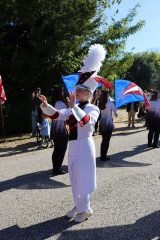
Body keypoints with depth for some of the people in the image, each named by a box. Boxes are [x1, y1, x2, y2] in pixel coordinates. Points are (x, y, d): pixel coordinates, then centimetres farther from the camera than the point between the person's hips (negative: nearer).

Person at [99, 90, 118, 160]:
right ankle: (104, 156, 5)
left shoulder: (100, 103, 2)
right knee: (107, 140, 3)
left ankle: (102, 155, 18)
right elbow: (116, 114, -7)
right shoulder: (110, 103, -10)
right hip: (109, 123, -5)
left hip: (102, 123, 5)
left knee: (103, 139, 15)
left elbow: (99, 114, 3)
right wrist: (115, 114, 13)